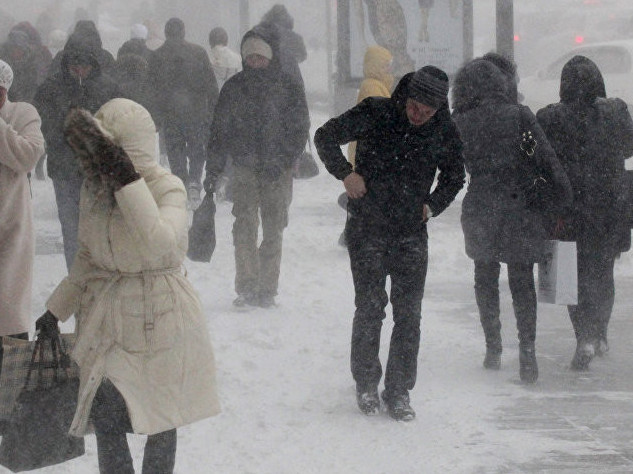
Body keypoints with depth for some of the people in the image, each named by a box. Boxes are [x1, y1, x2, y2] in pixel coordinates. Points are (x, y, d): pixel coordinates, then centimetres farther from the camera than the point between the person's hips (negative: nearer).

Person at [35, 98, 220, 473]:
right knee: (104, 420, 3)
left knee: (160, 421, 1)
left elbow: (160, 243, -36)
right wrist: (56, 310, 20)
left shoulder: (167, 188, -16)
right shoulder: (95, 188, 3)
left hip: (158, 317, -5)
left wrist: (128, 181, -37)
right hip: (106, 315, 5)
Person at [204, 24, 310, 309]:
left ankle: (267, 289, 9)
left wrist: (280, 162, -13)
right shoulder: (234, 87, 7)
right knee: (244, 228, -9)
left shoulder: (288, 88, 1)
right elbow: (220, 130, 10)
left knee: (273, 230, 2)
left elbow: (299, 130, -1)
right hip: (244, 169, 1)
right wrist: (213, 170, 4)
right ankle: (246, 288, -8)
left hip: (277, 171, -1)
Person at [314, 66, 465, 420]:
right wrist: (345, 172, -16)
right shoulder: (376, 114, -11)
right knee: (370, 307, -3)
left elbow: (455, 175, 16)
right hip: (368, 229, -2)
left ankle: (399, 392, 7)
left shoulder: (445, 132, -2)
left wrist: (433, 205, 3)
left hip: (412, 232, 2)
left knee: (409, 314, -2)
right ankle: (366, 384, 14)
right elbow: (326, 136, -5)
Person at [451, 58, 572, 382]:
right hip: (520, 209, 0)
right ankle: (527, 350, -9)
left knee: (485, 280, 17)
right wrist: (563, 197, -2)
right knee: (522, 282, 5)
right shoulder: (519, 115, -3)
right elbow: (547, 158, -6)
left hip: (479, 210, 0)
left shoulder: (459, 124, -3)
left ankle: (493, 348, 17)